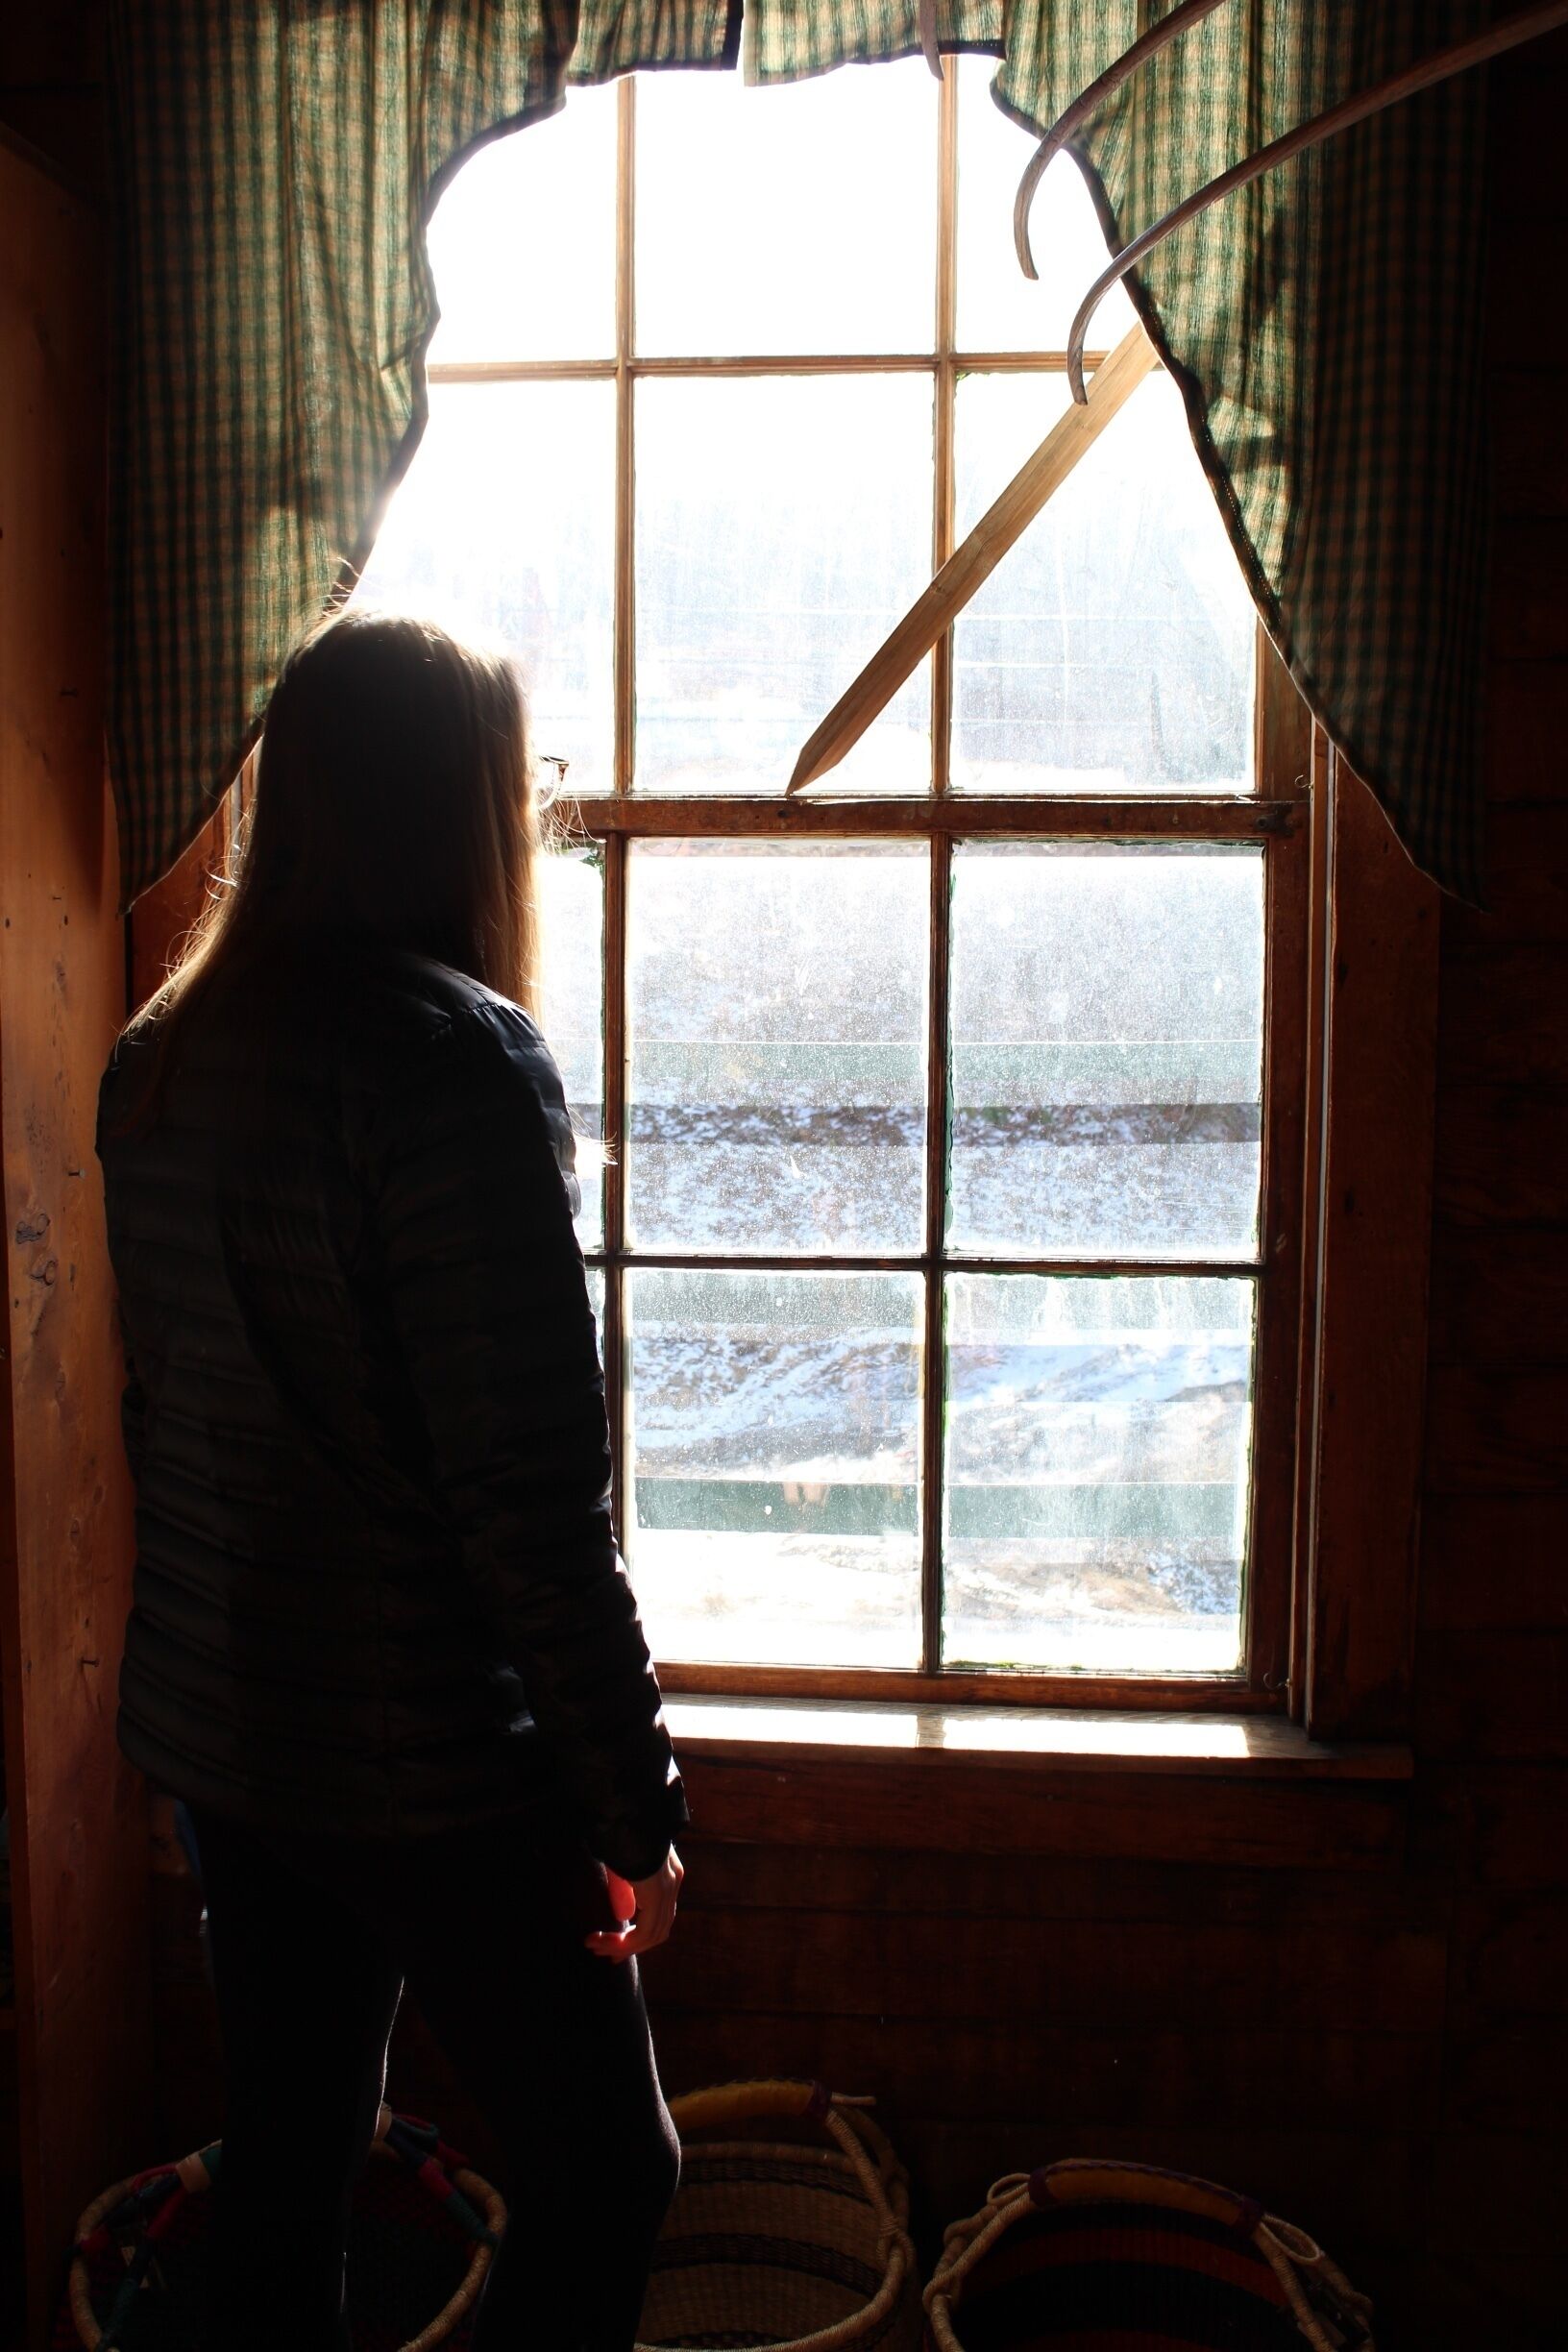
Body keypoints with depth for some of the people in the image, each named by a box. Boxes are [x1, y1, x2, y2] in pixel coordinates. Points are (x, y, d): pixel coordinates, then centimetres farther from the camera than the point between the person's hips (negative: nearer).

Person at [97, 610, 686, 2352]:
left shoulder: (158, 1055, 4)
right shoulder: (459, 1060, -21)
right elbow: (532, 1491, -22)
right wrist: (633, 1803, -12)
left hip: (214, 1729, 8)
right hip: (433, 1755, -7)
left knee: (285, 2169, 22)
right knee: (600, 2174, 12)